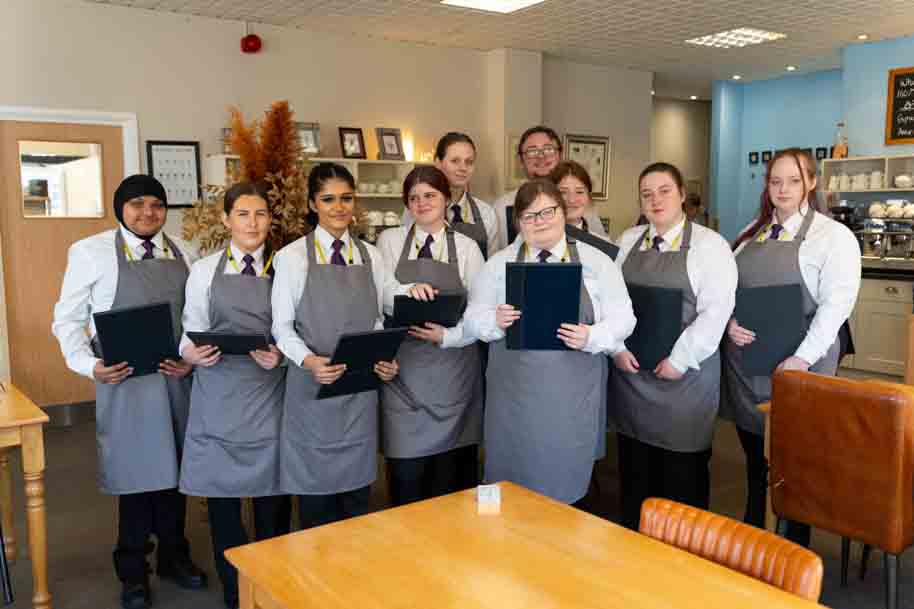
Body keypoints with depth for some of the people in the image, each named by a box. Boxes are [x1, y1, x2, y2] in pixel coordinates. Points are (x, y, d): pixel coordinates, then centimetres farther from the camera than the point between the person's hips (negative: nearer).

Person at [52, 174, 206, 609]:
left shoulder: (184, 254, 5)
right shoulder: (91, 252, -4)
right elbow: (68, 318, -1)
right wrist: (89, 365, -14)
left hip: (177, 379, 3)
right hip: (125, 381, -3)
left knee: (173, 468, 13)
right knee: (136, 471, 7)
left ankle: (173, 556, 34)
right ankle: (133, 572, 27)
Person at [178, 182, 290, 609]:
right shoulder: (204, 270, 6)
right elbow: (192, 332, 6)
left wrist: (282, 355, -17)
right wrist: (192, 353, -15)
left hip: (269, 394, -1)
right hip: (219, 396, 1)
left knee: (272, 496, 7)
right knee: (222, 494, 7)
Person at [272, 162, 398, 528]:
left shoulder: (371, 256, 7)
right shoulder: (292, 257, -5)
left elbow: (377, 322, 10)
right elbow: (282, 327, -5)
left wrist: (386, 361, -7)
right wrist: (309, 360, -22)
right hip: (312, 387, -3)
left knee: (358, 489, 12)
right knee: (316, 490, 7)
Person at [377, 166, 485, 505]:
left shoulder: (467, 247, 6)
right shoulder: (390, 240, 7)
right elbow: (380, 294, -6)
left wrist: (447, 336, -14)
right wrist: (408, 290, -25)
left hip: (453, 371, 0)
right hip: (404, 367, 0)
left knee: (449, 476, 7)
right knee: (405, 474, 1)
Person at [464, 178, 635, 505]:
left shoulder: (596, 262, 4)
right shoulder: (499, 263, 6)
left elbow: (622, 318, 1)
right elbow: (473, 318, 4)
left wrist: (591, 337, -19)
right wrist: (496, 322, -18)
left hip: (574, 396, 0)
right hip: (515, 393, 1)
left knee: (565, 485, 8)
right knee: (514, 484, 7)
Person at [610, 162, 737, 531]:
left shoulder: (709, 245, -4)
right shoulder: (627, 242, 10)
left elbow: (716, 310, -11)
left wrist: (679, 360, -15)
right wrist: (617, 347, -5)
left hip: (685, 376, -4)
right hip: (630, 370, 4)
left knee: (682, 471, 3)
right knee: (633, 468, 12)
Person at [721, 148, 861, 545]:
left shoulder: (834, 236, -3)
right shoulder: (751, 233, 13)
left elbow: (836, 303, -12)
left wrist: (803, 358, -20)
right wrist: (730, 322, -6)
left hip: (796, 366, -5)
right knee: (754, 456, 15)